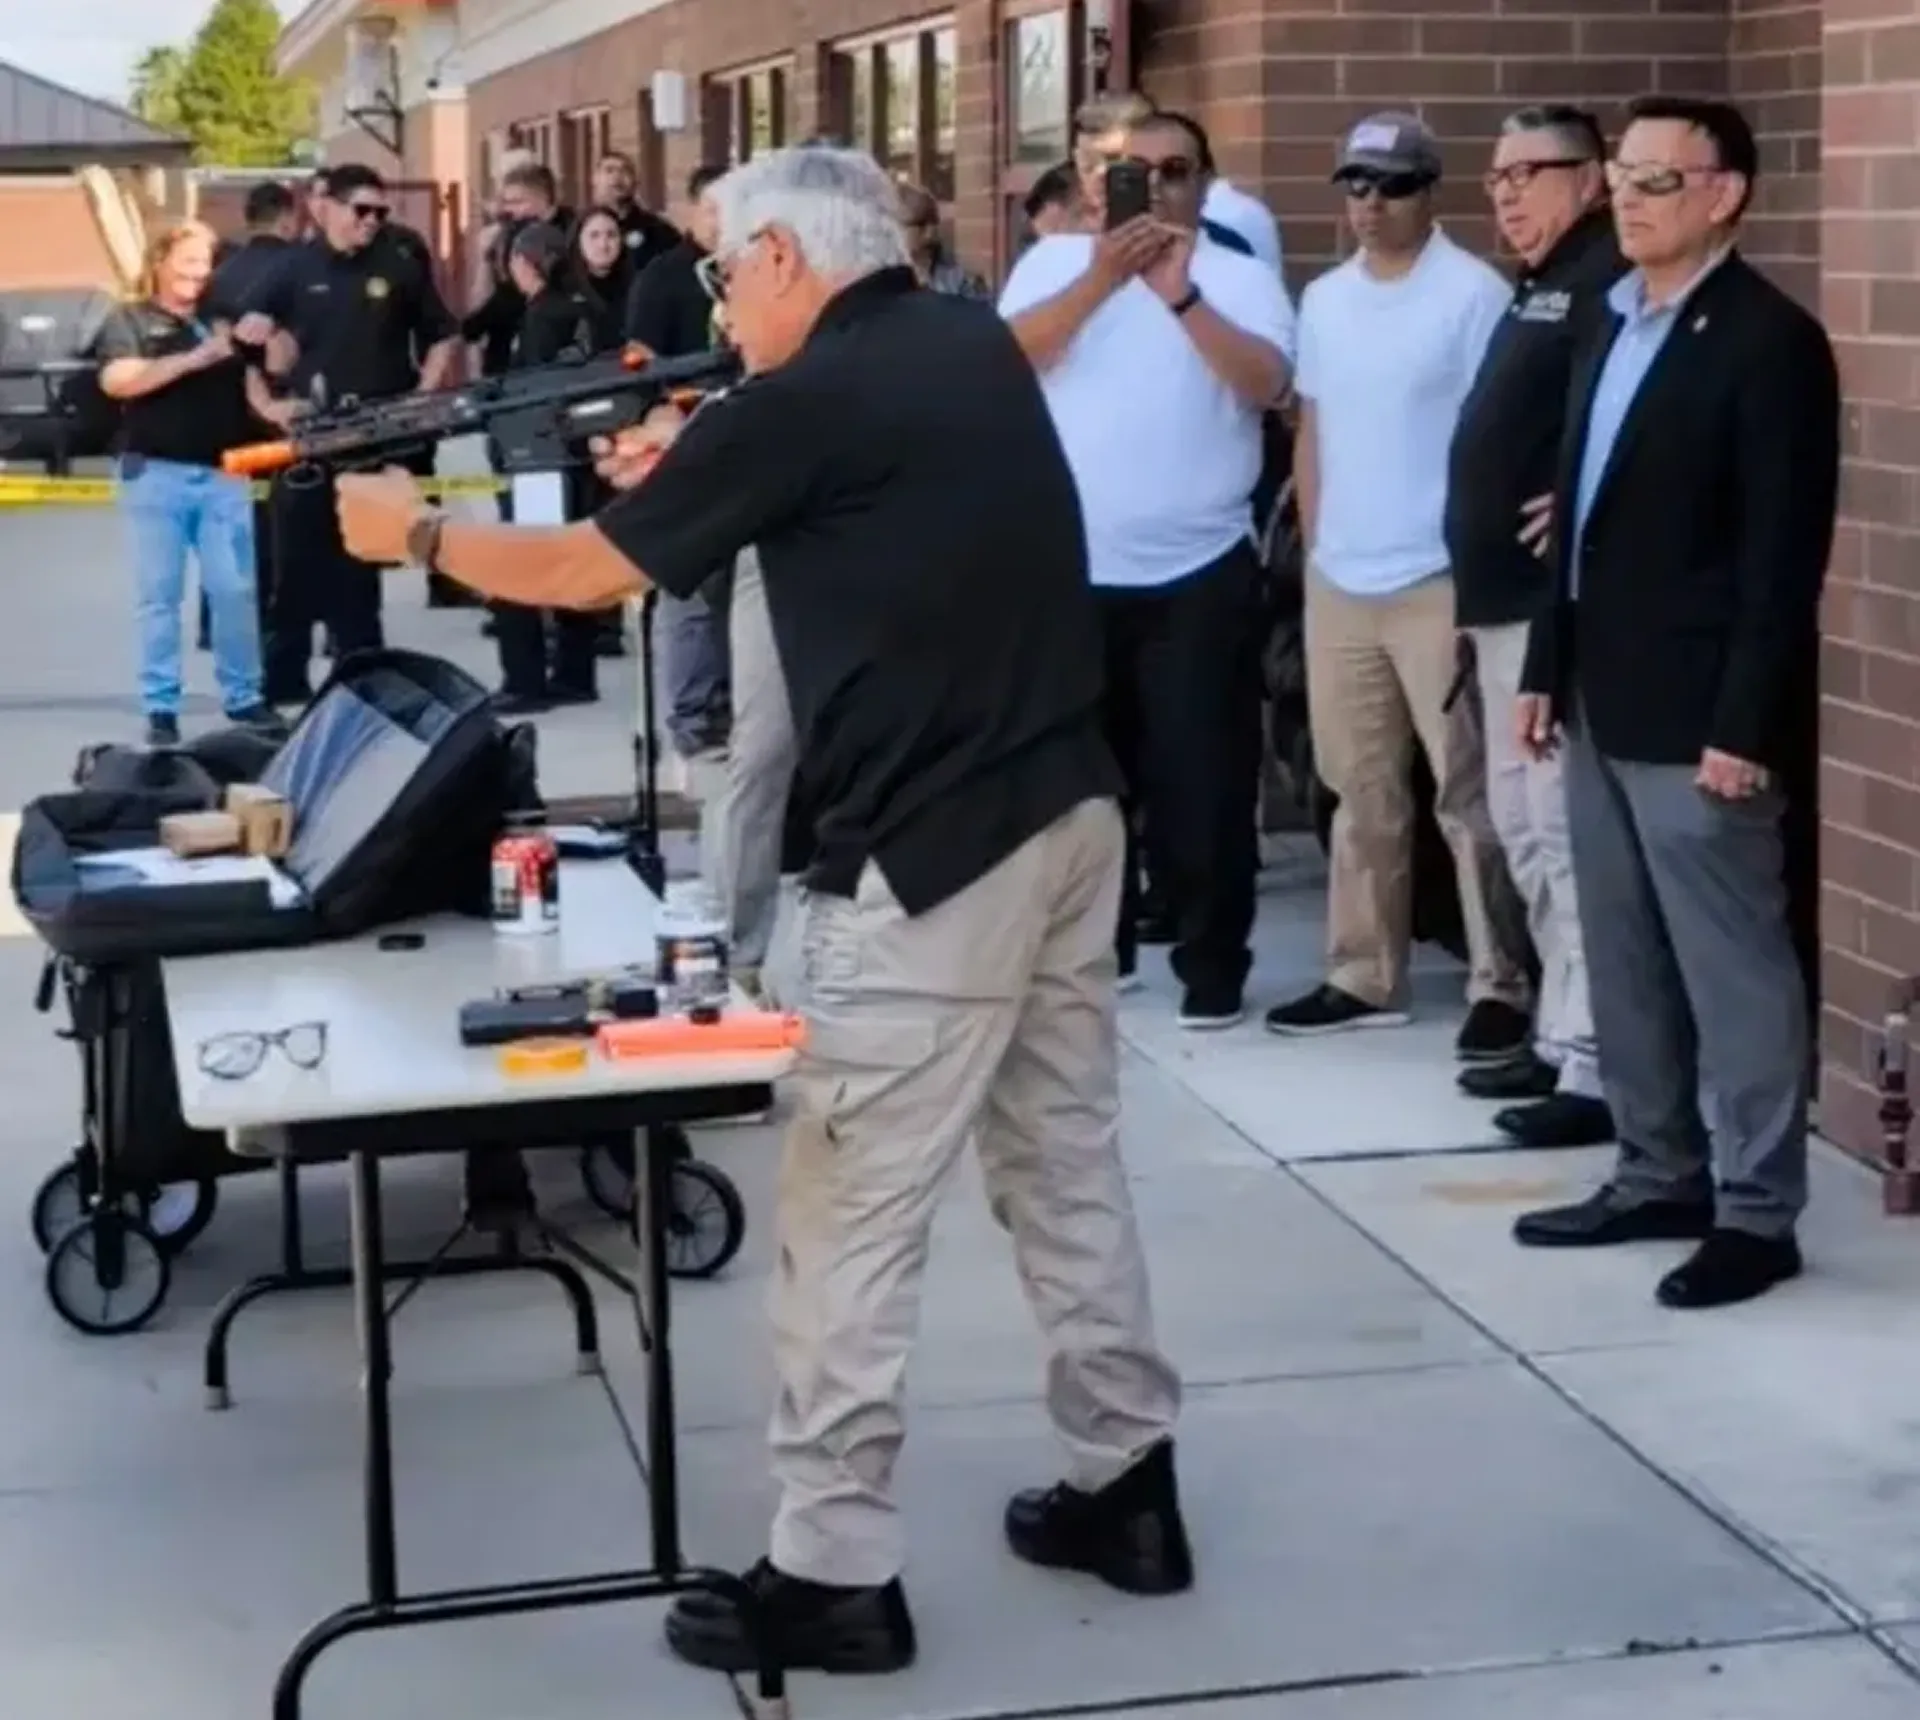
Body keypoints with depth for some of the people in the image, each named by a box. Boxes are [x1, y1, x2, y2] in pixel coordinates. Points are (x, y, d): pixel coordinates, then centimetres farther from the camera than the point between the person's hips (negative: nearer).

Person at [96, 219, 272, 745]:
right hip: (155, 475, -3)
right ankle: (161, 708, 5)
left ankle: (244, 697, 12)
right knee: (160, 596, 1)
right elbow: (117, 381, -14)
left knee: (235, 591, 2)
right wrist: (194, 359, -20)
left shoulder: (222, 321, 14)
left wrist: (265, 339, -6)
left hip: (222, 474, 3)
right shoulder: (130, 321, 3)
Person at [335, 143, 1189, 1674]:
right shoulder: (978, 347, 9)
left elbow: (584, 571, -2)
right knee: (1071, 1156, 17)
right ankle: (1127, 1482, 26)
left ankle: (834, 1572, 5)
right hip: (1069, 809, 9)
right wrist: (697, 464, 18)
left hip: (935, 855, -9)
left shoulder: (807, 403, -13)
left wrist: (414, 530, 13)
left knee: (853, 1213, -1)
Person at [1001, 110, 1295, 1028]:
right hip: (1069, 572, 2)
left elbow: (1266, 382, -16)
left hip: (1198, 574, -2)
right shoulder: (1054, 262, 4)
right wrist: (1101, 278, -23)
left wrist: (1182, 295, -27)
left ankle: (1212, 962, 12)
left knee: (1201, 777, 1)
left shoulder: (1238, 276, 0)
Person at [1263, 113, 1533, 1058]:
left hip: (1439, 584, -6)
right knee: (1361, 791, 13)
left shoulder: (1473, 294, -9)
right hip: (1337, 583, 6)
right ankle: (1362, 976, 21)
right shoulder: (1323, 299, 11)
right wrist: (1315, 547, 12)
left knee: (1468, 794, -2)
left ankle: (1501, 986, 4)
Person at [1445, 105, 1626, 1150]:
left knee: (1568, 835, -9)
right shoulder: (1536, 289, 19)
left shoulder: (1611, 283, -13)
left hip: (1560, 604, -11)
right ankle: (1560, 1036, 25)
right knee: (1523, 828, 16)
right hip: (1506, 600, 11)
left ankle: (1597, 1069, -4)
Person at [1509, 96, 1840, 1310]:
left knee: (1732, 967, 0)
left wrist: (1742, 725, -19)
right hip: (1605, 707, 9)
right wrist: (1550, 668, 13)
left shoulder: (1770, 340, -12)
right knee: (1627, 964, 15)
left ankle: (1756, 1212, 9)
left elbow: (1785, 550, -16)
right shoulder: (1615, 326, 13)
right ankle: (1659, 1177, 26)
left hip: (1699, 717, -8)